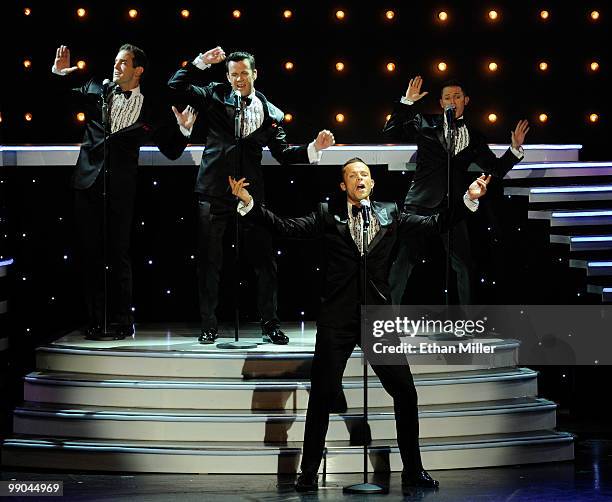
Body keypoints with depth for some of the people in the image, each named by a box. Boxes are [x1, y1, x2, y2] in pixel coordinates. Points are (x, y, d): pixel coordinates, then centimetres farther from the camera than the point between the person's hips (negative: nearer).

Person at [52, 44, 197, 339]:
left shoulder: (151, 111, 5)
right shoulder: (96, 91, 8)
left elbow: (171, 151, 9)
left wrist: (183, 129, -9)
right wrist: (58, 74, 1)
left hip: (120, 189, -2)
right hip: (88, 182, 2)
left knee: (119, 255, 2)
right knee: (90, 254, 4)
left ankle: (121, 322, 12)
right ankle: (96, 322, 10)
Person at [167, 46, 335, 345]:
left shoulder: (271, 113, 9)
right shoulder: (215, 97, 6)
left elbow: (282, 153, 9)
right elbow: (177, 87, 1)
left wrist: (313, 149, -6)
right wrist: (200, 63, -8)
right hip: (213, 192, -1)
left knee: (264, 260, 1)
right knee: (209, 261, 3)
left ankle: (270, 325, 11)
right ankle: (209, 326, 11)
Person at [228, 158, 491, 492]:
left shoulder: (390, 216, 11)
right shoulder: (327, 217, 5)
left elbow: (435, 224, 10)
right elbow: (286, 228, -1)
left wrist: (469, 199, 1)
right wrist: (248, 203, -11)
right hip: (337, 318, -2)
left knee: (405, 392, 3)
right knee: (323, 393, -1)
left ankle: (413, 470, 17)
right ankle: (309, 473, 10)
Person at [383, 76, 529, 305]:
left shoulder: (474, 138, 14)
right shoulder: (425, 123, 8)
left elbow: (496, 169, 15)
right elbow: (391, 132, 0)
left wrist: (515, 149, 0)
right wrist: (407, 102, -7)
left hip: (451, 207, 3)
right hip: (421, 204, -2)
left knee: (464, 266, 4)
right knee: (403, 261, -5)